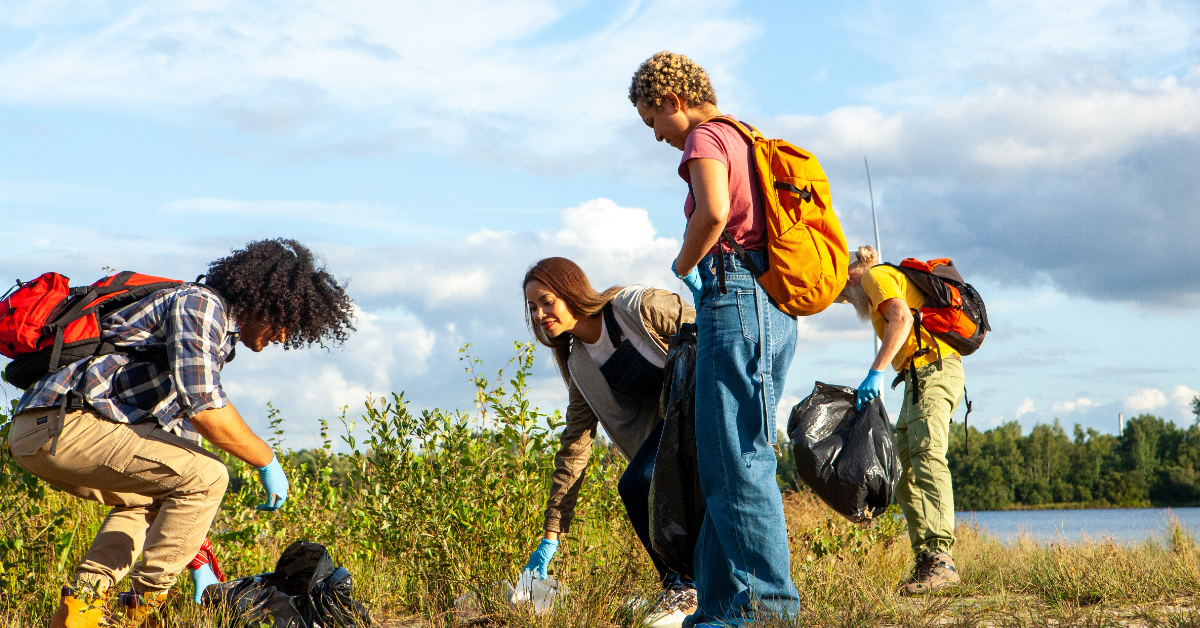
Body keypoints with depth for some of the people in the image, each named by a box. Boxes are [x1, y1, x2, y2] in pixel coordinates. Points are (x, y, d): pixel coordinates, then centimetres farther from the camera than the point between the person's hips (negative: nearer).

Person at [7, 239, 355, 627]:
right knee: (207, 476, -13)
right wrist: (267, 462, -3)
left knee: (155, 493, 30)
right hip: (61, 424, -11)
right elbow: (204, 409, -19)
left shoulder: (217, 339, 26)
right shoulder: (200, 305, -4)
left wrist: (200, 566, 28)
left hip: (38, 434, 11)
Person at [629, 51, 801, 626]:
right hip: (774, 306, 10)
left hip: (734, 297, -10)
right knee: (725, 459, 10)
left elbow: (714, 212, -23)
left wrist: (683, 266, -7)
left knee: (737, 460, -9)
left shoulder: (706, 138, -4)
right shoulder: (747, 141, 25)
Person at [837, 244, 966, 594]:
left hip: (930, 368, -10)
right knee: (903, 467, 6)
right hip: (922, 376, 10)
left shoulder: (875, 276, 3)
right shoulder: (896, 279, 33)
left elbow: (902, 317, -16)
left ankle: (940, 560, -35)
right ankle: (925, 560, -1)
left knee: (926, 455, -23)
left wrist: (876, 372, -24)